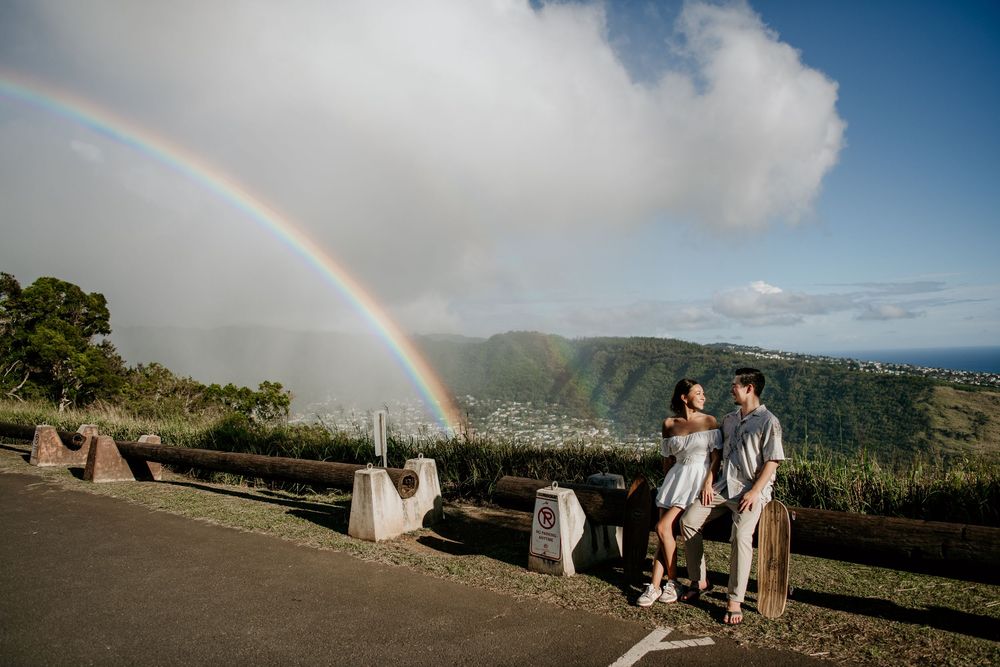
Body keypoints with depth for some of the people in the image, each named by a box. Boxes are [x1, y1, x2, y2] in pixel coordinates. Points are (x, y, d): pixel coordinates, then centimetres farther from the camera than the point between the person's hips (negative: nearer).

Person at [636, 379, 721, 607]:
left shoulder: (709, 421, -1)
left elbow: (716, 456, -5)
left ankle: (672, 583, 0)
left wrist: (708, 483, -16)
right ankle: (655, 586, -1)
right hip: (676, 478, 4)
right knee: (665, 532, -5)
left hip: (699, 480, -4)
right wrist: (667, 483, 15)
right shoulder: (669, 424, 8)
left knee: (663, 528, -16)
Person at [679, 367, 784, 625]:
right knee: (688, 520, -5)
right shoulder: (728, 420, 15)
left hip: (751, 490, -7)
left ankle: (735, 602, -16)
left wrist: (754, 492, -17)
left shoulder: (768, 422, -7)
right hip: (723, 486, 7)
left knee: (742, 537, -26)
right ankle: (699, 581, 9)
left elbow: (772, 461, -11)